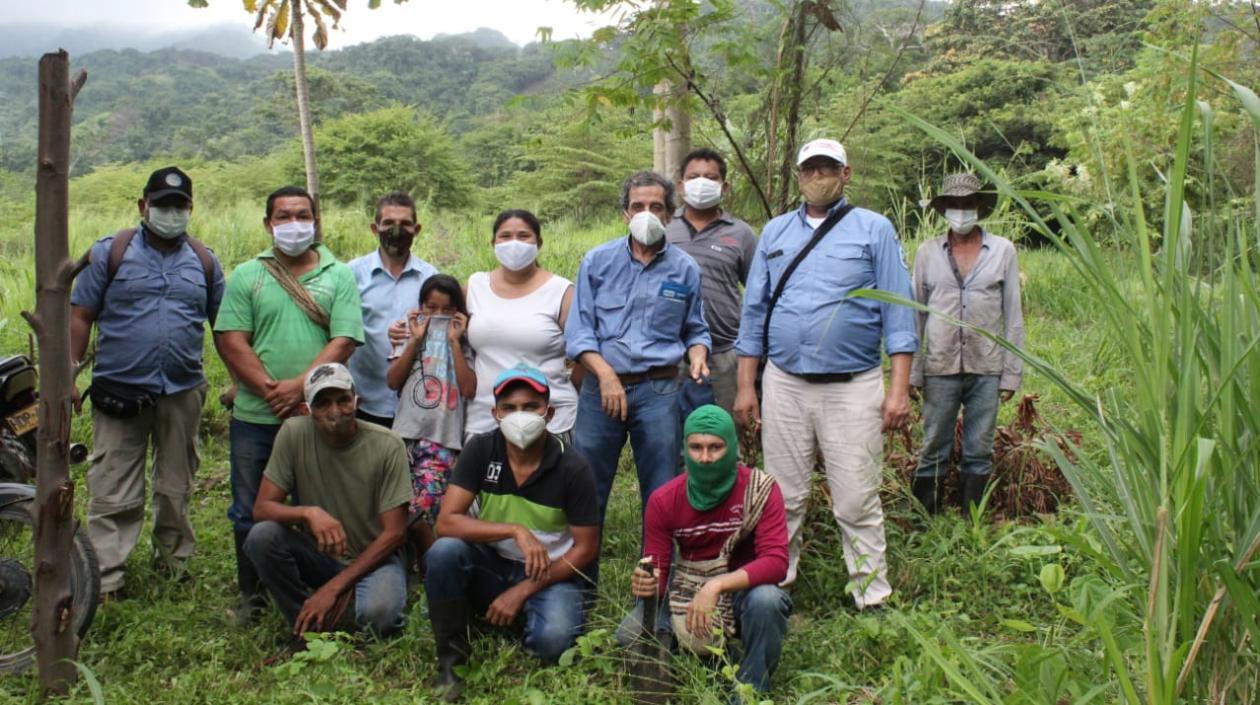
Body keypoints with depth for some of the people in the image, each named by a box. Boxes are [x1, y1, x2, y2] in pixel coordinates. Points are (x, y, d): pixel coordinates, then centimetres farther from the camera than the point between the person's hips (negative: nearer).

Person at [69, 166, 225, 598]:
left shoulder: (204, 261, 8)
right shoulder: (111, 252, 0)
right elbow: (81, 315, 0)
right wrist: (69, 373, -6)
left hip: (182, 391, 3)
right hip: (120, 392, -2)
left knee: (176, 485, 15)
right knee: (113, 491, 0)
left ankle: (174, 557, 30)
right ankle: (105, 578, 5)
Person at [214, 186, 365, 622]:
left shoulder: (339, 276, 3)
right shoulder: (247, 276, 6)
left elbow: (343, 342, -7)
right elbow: (230, 341, -2)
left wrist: (298, 387, -17)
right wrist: (270, 390, -13)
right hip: (254, 418, 1)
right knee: (250, 513, 11)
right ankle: (251, 596, 27)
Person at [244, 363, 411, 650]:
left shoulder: (387, 446, -17)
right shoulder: (294, 433, -13)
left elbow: (393, 533, -15)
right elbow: (261, 508, -12)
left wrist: (334, 588, -19)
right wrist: (309, 513, -33)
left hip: (373, 557, -3)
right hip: (316, 554, 3)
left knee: (376, 614, -33)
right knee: (261, 536, -26)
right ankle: (310, 628, -7)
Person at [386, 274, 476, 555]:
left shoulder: (462, 346, 12)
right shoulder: (412, 340, 16)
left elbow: (468, 389, -2)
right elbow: (393, 381, 4)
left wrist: (454, 342, -1)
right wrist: (415, 340, 0)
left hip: (443, 439, -2)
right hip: (406, 434, 2)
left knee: (423, 509, -16)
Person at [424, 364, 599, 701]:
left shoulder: (573, 468, -16)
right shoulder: (480, 450, -11)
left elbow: (586, 548, -9)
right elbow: (447, 523, -19)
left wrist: (522, 591, -15)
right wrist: (515, 530, -31)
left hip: (549, 573, -2)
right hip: (490, 565, 2)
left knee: (551, 640, -31)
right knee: (444, 552, -30)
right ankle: (451, 660, -11)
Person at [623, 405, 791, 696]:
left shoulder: (760, 490, -17)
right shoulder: (663, 500, -9)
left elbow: (776, 562, -26)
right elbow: (657, 573, -5)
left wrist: (716, 586, -39)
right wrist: (647, 584, -31)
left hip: (744, 590, -2)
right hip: (687, 595, 3)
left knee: (766, 600, -37)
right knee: (630, 636, -20)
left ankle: (750, 690, -10)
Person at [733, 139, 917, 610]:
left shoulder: (874, 229, 3)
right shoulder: (775, 232, 13)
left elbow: (897, 311, -1)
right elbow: (754, 312, 13)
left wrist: (899, 388, -9)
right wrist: (746, 386, 8)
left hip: (853, 387, -3)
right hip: (784, 385, 3)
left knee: (857, 502, 0)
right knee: (783, 499, 9)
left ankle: (873, 598, 12)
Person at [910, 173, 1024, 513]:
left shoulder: (1003, 250, 6)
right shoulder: (928, 252, 6)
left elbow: (1013, 315, 7)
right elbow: (915, 313, 9)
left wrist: (1012, 372, 2)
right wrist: (912, 371, 3)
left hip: (986, 368, 0)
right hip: (940, 367, 0)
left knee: (979, 452, 7)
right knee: (934, 451, 4)